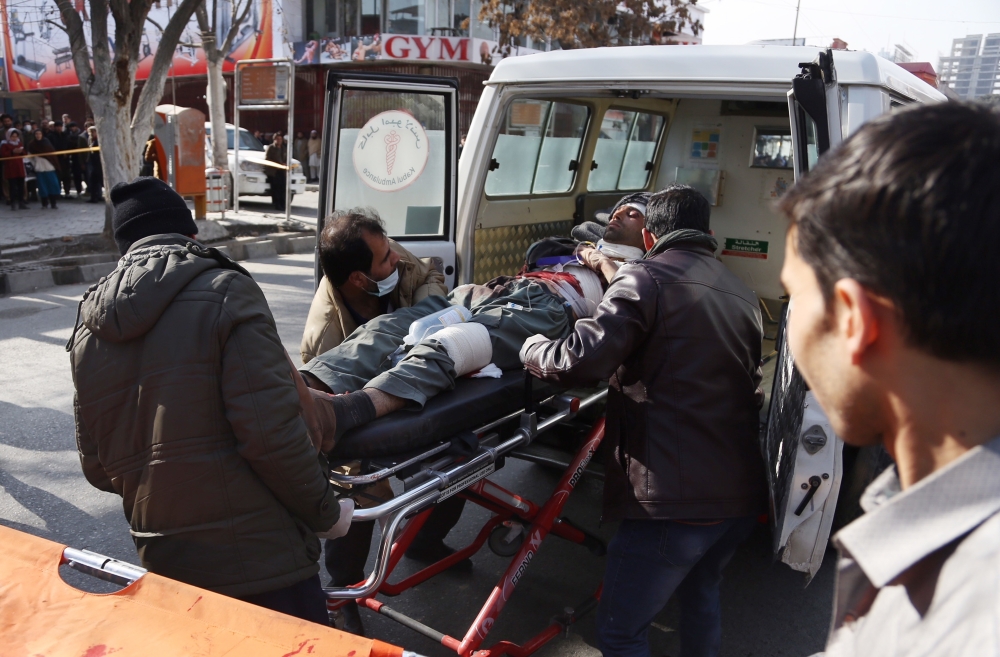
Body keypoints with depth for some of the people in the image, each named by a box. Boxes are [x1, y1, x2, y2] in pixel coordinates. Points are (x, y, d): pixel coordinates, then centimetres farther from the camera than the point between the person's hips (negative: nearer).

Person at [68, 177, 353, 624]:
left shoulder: (88, 328, 7)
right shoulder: (225, 291, -13)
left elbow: (97, 468, 12)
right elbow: (271, 432, -21)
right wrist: (325, 511, -7)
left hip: (163, 558, 6)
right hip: (259, 554, -6)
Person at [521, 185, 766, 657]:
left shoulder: (646, 279, -8)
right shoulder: (742, 294, 16)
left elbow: (582, 361, -20)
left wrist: (531, 348, 1)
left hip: (674, 499, -8)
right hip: (742, 494, 8)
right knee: (701, 596, 31)